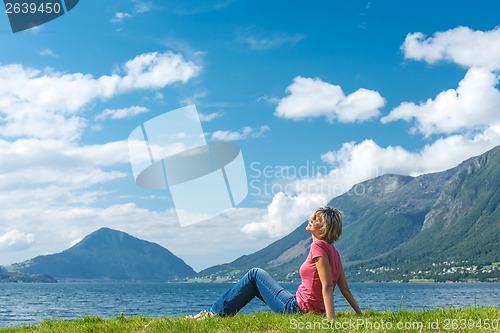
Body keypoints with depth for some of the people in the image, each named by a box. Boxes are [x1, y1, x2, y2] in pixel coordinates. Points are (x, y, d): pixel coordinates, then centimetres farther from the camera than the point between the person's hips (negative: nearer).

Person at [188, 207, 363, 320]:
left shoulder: (318, 246, -18)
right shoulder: (332, 250, 8)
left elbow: (327, 286, -25)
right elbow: (345, 289, 7)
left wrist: (331, 320, -30)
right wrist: (361, 316, 11)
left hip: (295, 308, -9)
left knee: (255, 274, 5)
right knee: (255, 282, 21)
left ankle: (215, 312, 10)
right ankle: (218, 311, 26)